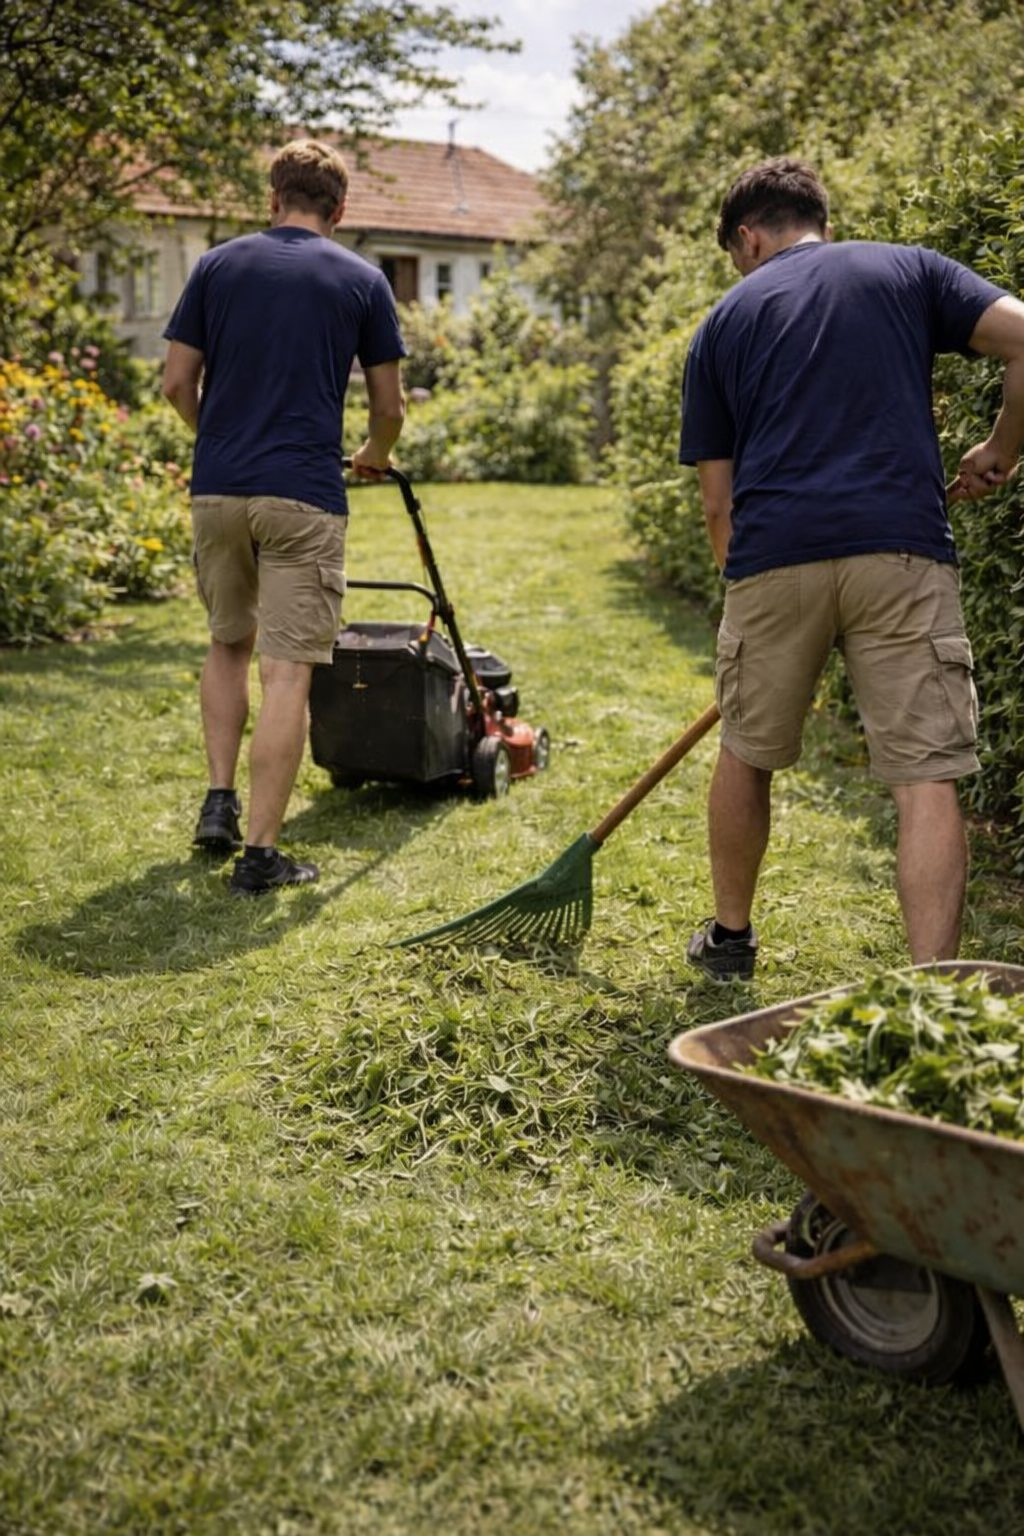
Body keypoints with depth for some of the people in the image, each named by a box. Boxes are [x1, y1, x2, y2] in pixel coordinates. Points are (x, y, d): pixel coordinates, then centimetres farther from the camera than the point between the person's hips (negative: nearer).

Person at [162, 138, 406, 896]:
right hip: (303, 496, -3)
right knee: (287, 672, -2)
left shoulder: (218, 265, 8)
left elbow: (178, 383, 6)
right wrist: (374, 458, 27)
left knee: (228, 644, 23)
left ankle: (220, 803, 20)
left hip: (217, 490, 3)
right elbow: (389, 406, 6)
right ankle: (261, 851, -1)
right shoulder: (362, 279, 3)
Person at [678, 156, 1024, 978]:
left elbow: (717, 498, 14)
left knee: (748, 756, 20)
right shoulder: (908, 268, 15)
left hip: (773, 556, 1)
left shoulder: (725, 321, 17)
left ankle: (730, 937, 35)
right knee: (927, 779, -1)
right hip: (901, 548, -1)